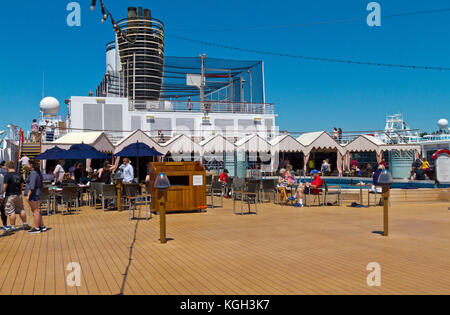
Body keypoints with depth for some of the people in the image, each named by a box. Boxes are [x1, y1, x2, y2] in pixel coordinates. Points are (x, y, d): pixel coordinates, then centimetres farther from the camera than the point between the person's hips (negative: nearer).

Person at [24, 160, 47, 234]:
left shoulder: (33, 173, -15)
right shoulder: (38, 173, 14)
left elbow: (32, 185, -22)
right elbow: (41, 185, 20)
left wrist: (28, 195, -22)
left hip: (32, 194, -10)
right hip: (37, 194, 10)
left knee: (35, 211, -5)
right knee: (35, 211, 16)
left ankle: (36, 228, 0)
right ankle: (42, 227, 19)